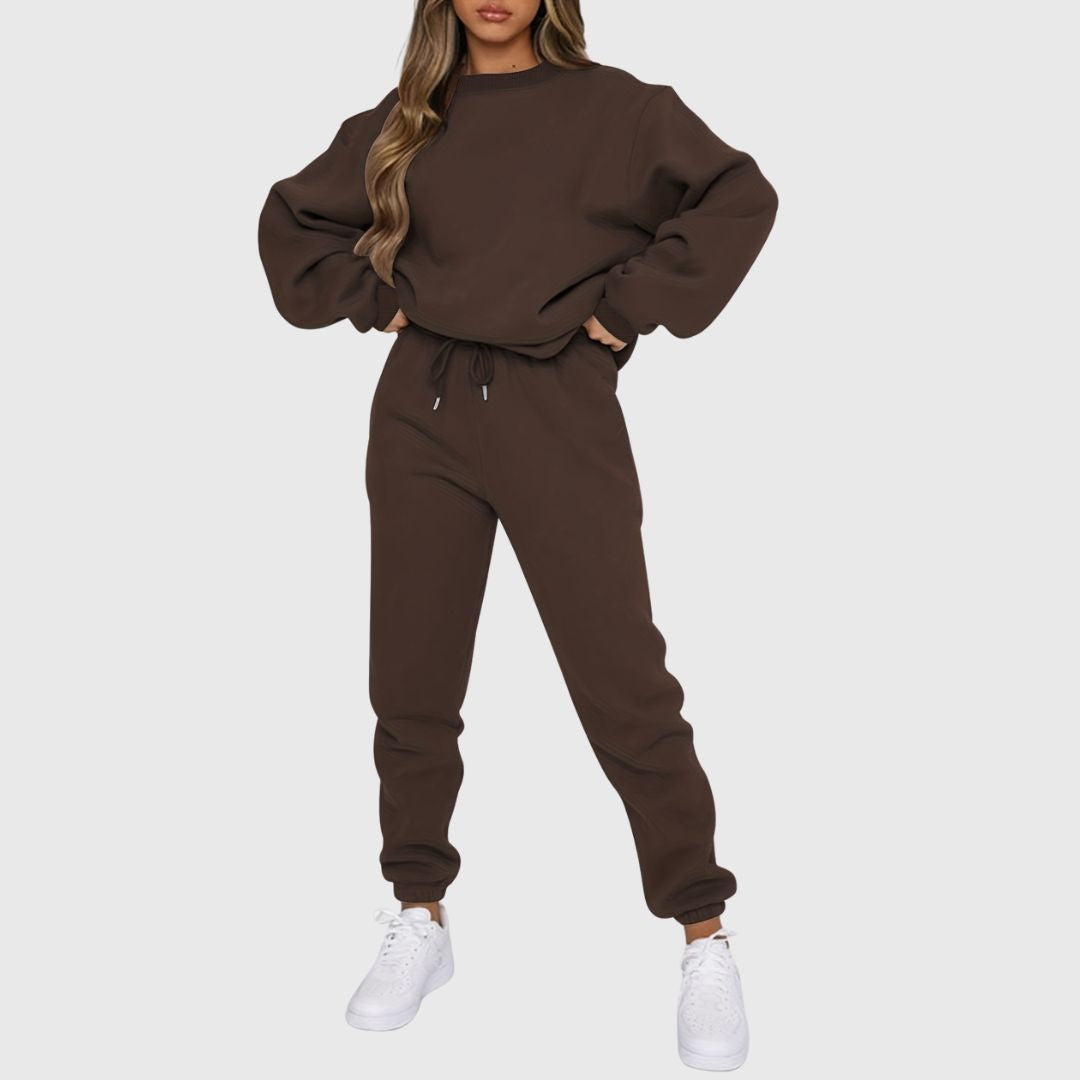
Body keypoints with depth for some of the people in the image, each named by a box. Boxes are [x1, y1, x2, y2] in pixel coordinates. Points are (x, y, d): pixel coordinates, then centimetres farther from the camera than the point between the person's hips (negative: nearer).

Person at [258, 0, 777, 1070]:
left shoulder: (610, 107, 3)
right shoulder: (403, 120, 12)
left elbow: (739, 196, -4)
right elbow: (292, 217, 22)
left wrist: (629, 303, -7)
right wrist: (371, 297, 7)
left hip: (560, 416, -3)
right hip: (421, 415, 4)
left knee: (624, 688, -3)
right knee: (410, 686, 8)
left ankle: (704, 940, 11)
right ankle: (419, 923, 25)